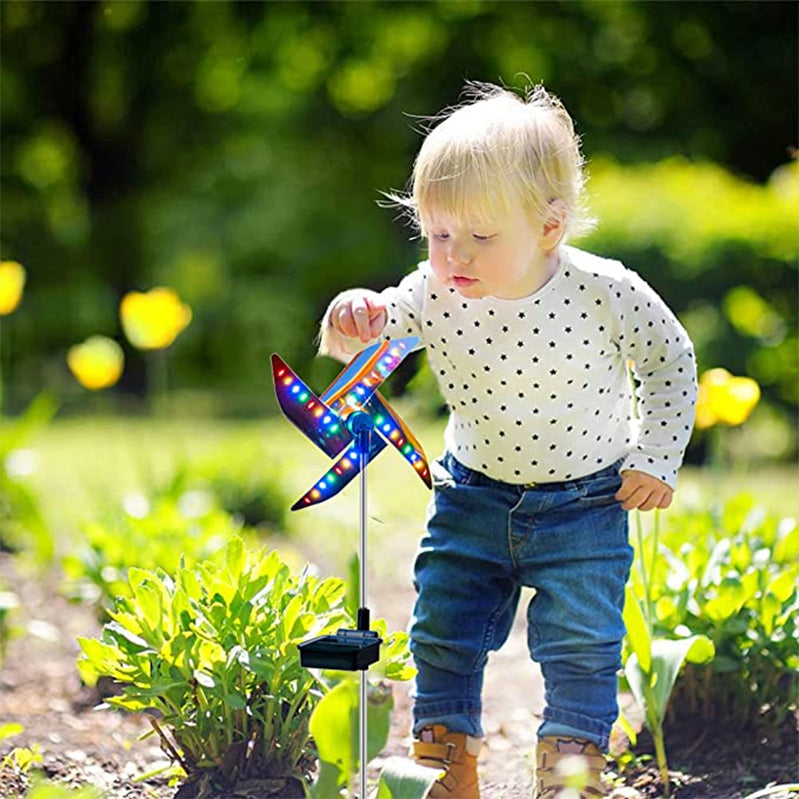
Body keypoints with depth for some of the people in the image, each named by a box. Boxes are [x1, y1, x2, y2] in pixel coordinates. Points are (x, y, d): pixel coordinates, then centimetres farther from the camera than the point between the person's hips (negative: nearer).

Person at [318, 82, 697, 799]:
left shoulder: (606, 292, -21)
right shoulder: (432, 295, -15)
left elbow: (669, 360, -5)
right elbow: (364, 337, -10)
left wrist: (656, 460, -5)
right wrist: (349, 322, -34)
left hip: (587, 503, -3)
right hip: (473, 496, 3)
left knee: (580, 644, -4)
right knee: (443, 633, 7)